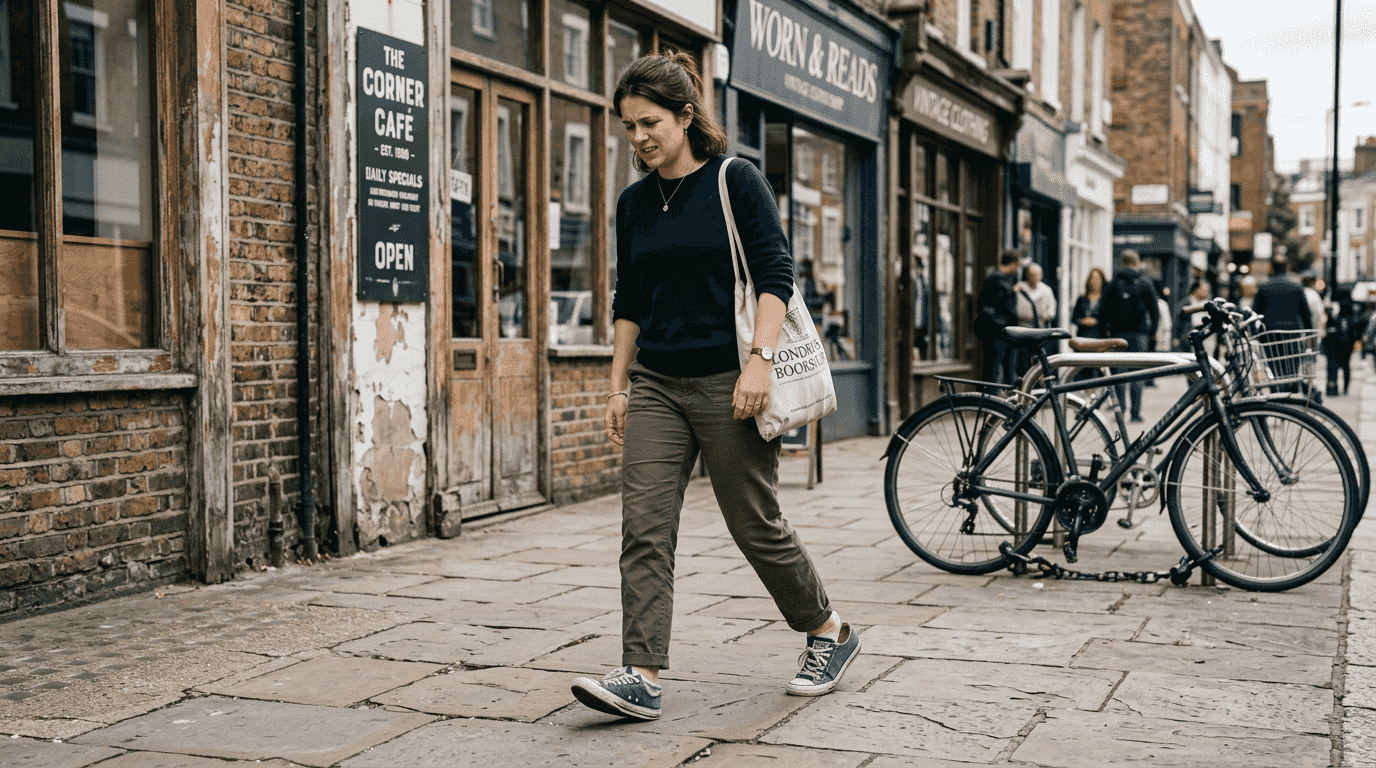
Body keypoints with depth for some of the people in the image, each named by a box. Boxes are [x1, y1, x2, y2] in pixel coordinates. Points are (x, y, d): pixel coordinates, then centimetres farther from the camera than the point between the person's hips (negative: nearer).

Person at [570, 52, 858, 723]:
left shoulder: (736, 182, -4)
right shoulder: (633, 203, 11)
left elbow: (775, 275, -10)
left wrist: (760, 360, -21)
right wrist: (618, 388, 14)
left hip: (725, 383, -5)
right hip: (656, 384, 5)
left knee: (756, 525, 3)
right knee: (643, 528, -6)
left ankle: (830, 633, 25)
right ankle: (641, 678, -6)